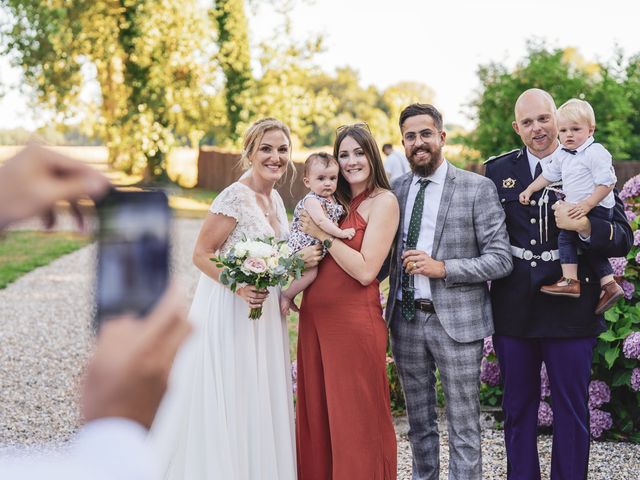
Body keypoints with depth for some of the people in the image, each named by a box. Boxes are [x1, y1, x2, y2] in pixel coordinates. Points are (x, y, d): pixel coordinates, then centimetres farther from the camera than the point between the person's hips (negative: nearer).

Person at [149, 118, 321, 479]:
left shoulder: (275, 199, 8)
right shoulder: (235, 198, -17)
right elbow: (201, 255, -16)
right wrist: (240, 287, -27)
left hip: (265, 312, 8)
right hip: (231, 313, -8)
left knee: (259, 402, 15)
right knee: (226, 404, 0)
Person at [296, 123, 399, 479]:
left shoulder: (383, 201, -7)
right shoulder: (337, 201, 15)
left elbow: (365, 270, -16)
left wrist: (324, 235, -11)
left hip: (355, 320, -7)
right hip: (315, 316, 7)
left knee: (356, 418, 1)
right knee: (317, 412, 12)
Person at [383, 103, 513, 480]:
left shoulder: (478, 188, -6)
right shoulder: (396, 190, 8)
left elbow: (501, 260, -9)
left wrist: (442, 268, -18)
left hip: (457, 321, -4)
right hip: (406, 319, 4)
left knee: (464, 428, 2)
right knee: (419, 421, 16)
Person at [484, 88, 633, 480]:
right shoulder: (497, 170, 6)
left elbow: (623, 238, -5)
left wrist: (584, 224, -23)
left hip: (570, 311, -2)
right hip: (514, 311, 2)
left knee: (572, 410, 6)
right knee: (517, 408, 13)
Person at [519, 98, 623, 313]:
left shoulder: (596, 153, -17)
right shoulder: (561, 154, 10)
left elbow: (607, 183, -21)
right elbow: (548, 174, 24)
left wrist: (587, 204, -26)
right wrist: (529, 190, 21)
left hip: (596, 209, -9)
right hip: (578, 207, 9)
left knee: (566, 235, -15)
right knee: (591, 246, 13)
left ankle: (570, 281, -14)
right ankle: (609, 285, 18)